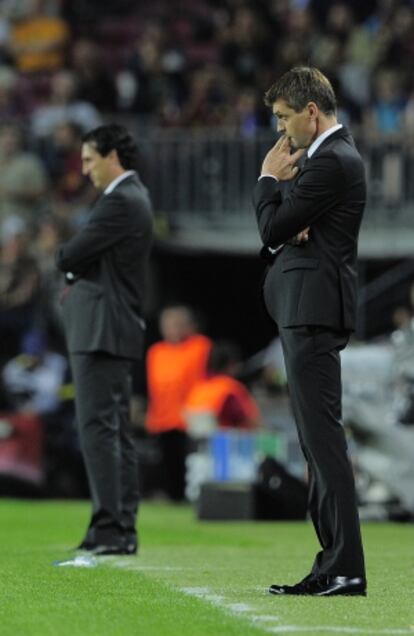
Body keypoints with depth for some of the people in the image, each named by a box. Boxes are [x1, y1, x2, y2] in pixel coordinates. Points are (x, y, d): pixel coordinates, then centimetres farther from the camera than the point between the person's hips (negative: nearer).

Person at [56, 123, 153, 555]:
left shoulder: (120, 202, -15)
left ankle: (109, 526, -16)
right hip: (113, 329, 11)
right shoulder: (132, 197, 18)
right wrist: (77, 276, 2)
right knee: (117, 430, 10)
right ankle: (123, 528, 13)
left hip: (102, 330, -11)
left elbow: (70, 255, -16)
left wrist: (64, 259, 6)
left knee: (97, 427, -12)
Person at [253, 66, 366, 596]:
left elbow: (272, 229, -14)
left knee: (322, 433, -12)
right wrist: (286, 220, -4)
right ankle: (334, 561, 13)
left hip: (313, 310, -11)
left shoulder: (332, 162, -14)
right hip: (306, 309, 11)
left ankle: (345, 567, -14)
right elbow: (280, 232, 19)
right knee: (316, 437, 11)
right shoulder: (331, 156, 19)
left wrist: (269, 178, 0)